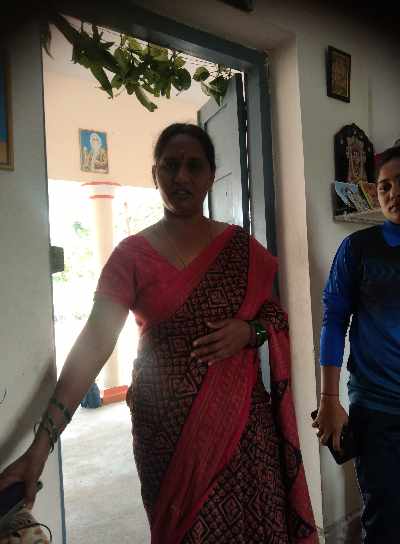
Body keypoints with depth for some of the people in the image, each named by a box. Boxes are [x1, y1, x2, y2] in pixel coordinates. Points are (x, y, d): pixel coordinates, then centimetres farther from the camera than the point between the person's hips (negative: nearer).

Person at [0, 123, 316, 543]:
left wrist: (249, 330, -13)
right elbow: (93, 343, -13)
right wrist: (43, 439, -21)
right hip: (166, 423, -1)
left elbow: (278, 315, 10)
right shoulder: (131, 254, -5)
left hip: (240, 415, 2)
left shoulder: (240, 246, 2)